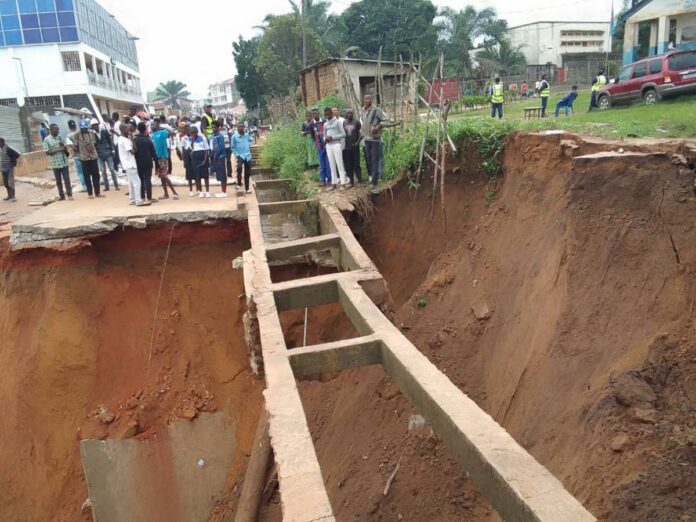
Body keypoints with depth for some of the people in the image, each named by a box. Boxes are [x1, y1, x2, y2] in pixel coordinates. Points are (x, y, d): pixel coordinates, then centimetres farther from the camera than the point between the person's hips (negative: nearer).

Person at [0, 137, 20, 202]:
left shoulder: (8, 149, -15)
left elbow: (17, 154, -17)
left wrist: (13, 162, -12)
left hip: (9, 168, -8)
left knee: (11, 182, -7)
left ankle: (13, 196, -4)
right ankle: (9, 195, 22)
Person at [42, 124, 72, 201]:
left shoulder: (60, 137, 7)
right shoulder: (47, 139, -5)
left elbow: (66, 149, 13)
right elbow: (47, 152, -9)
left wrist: (63, 146, -10)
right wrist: (58, 150, -18)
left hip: (64, 162, 2)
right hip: (55, 163, -2)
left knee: (67, 179, -1)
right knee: (58, 180, 7)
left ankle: (69, 194, 4)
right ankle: (61, 195, 15)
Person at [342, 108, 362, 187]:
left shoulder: (357, 122, -2)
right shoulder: (343, 123, 7)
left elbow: (361, 133, -1)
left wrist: (358, 142, -9)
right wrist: (342, 143, 6)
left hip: (355, 147, -3)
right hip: (346, 147, 3)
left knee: (356, 164, 0)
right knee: (348, 165, 6)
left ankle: (359, 179, 8)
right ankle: (351, 181, 13)